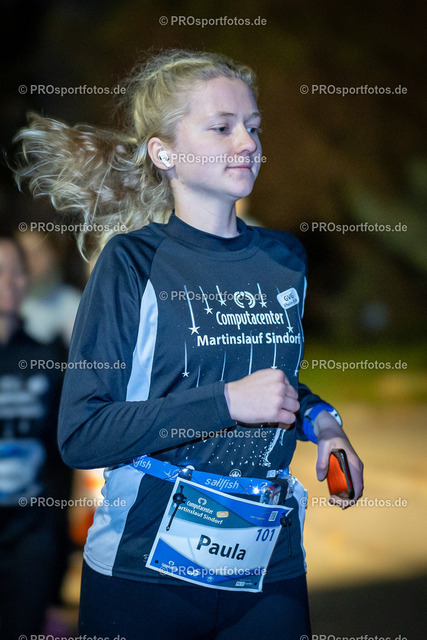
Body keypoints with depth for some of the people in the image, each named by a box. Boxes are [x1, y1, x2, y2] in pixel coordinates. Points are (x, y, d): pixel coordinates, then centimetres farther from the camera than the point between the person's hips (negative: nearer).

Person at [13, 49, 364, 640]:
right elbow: (80, 436, -14)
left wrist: (319, 420, 3)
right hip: (148, 565, -4)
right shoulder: (134, 261, -9)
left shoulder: (284, 258, 7)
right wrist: (226, 403, -20)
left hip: (272, 566, 4)